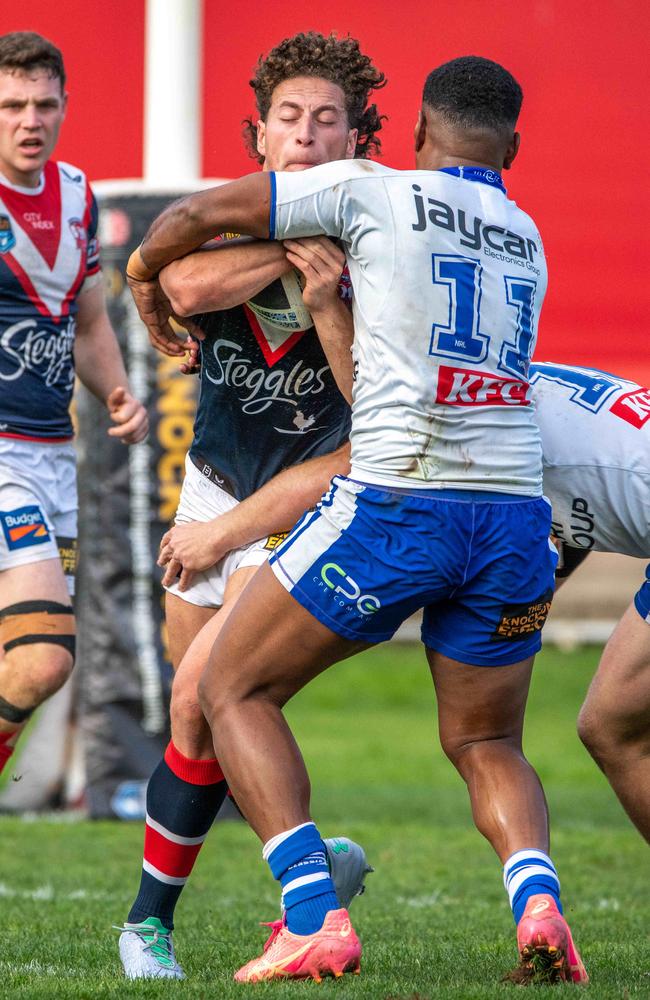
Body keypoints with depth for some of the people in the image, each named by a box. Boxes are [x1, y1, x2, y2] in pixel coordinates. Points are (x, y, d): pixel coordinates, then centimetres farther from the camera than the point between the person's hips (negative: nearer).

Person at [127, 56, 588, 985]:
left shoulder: (377, 192, 2)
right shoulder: (528, 240, 19)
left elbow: (194, 216, 5)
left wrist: (143, 274, 25)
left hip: (395, 504, -5)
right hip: (516, 516, 5)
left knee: (235, 691, 11)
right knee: (486, 745, 21)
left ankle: (315, 919, -6)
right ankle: (537, 899, -10)